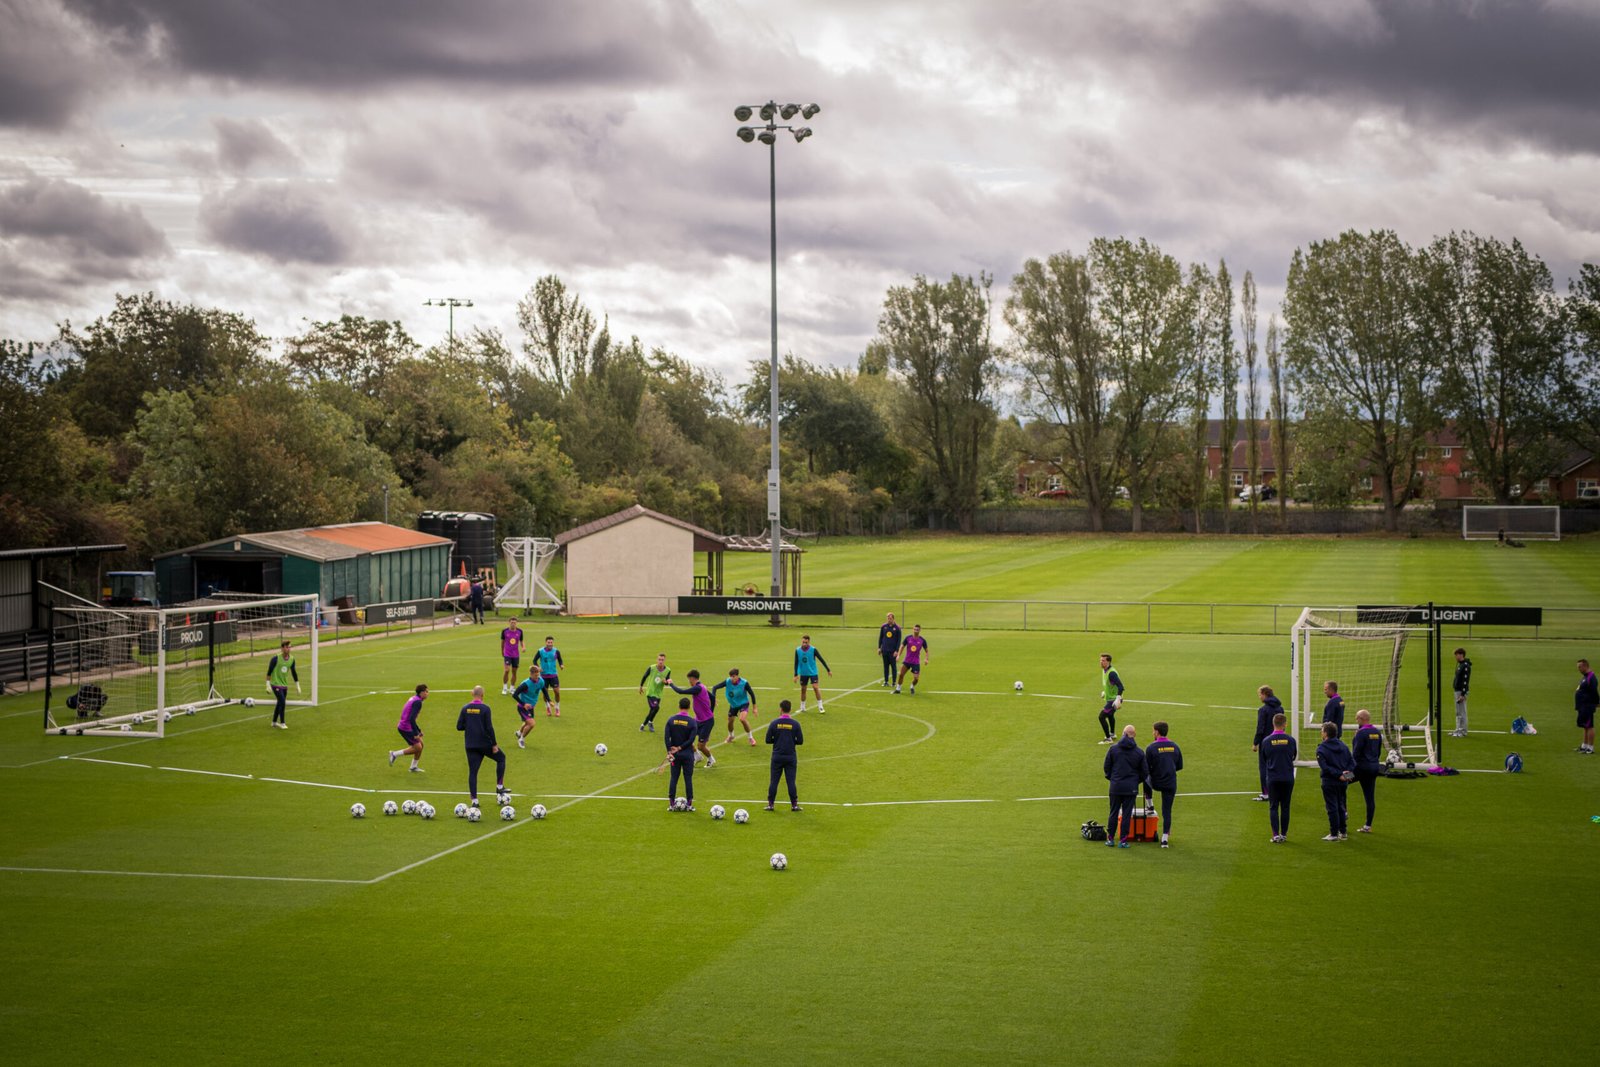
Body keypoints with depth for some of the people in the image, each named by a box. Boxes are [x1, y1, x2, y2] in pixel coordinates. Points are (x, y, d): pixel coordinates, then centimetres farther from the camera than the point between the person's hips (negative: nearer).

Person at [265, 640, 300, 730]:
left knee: (280, 704, 13)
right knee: (282, 702, -14)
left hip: (284, 685, 6)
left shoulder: (291, 659, 2)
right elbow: (269, 671, -10)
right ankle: (282, 723, -5)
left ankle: (274, 722, 29)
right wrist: (268, 685, -13)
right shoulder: (276, 658, -15)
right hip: (276, 684, -6)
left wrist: (297, 685, 15)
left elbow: (293, 672, 14)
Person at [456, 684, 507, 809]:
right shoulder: (485, 708, -11)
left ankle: (474, 800, 0)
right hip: (484, 743, -3)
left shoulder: (465, 708, 0)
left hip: (470, 745, 3)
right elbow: (489, 728, -15)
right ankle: (499, 787, 16)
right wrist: (494, 744, -7)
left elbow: (459, 726, 2)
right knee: (501, 758, 21)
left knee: (472, 771, 6)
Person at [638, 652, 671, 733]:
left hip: (658, 694, 4)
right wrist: (641, 687, 13)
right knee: (656, 707, -21)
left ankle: (643, 724, 35)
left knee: (652, 710, 12)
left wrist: (665, 681, -25)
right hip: (650, 692, -4)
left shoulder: (668, 670, -9)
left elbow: (667, 683, 0)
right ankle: (650, 722, 4)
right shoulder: (651, 668, -15)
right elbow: (644, 677, 2)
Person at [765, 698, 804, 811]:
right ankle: (794, 804, 7)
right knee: (791, 781, 4)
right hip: (791, 757, 0)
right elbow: (800, 741, -3)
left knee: (774, 781, 7)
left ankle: (770, 804, 9)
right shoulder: (795, 724, -6)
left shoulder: (774, 723, -6)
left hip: (777, 756, 0)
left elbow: (768, 740, -4)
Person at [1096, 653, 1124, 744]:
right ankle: (1112, 735, 50)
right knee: (1110, 715, 30)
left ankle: (1108, 739, -7)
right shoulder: (1104, 670, 4)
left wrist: (1118, 699, -39)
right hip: (1109, 698, 11)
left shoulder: (1111, 673, -27)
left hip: (1113, 700, -11)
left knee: (1102, 716, -13)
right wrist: (1104, 692, 32)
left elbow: (1120, 686, -32)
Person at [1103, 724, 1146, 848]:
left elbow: (1107, 766, 3)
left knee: (1113, 813, 10)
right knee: (1127, 814, 5)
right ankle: (1123, 841, 6)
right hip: (1131, 787, -1)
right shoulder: (1139, 752, -3)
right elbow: (1144, 772, 3)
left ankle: (1110, 839, 13)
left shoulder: (1113, 749, -3)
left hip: (1115, 786, 1)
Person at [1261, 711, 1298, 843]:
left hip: (1272, 779, -1)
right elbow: (1294, 757, 9)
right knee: (1285, 807, 10)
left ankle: (1276, 835, -5)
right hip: (1288, 778, 1)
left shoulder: (1266, 741, -6)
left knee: (1273, 807, 3)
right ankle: (1284, 834, 14)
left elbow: (1263, 760, 5)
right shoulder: (1290, 740, -6)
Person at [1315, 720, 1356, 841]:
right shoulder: (1343, 746, 7)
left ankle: (1334, 834, 2)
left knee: (1332, 808, 0)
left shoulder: (1321, 749, -11)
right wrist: (1347, 772, -9)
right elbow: (1352, 761, 3)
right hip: (1343, 782, 6)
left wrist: (1338, 775, -20)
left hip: (1329, 782, -6)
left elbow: (1325, 767, -20)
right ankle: (1343, 831, 20)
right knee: (1341, 806, 16)